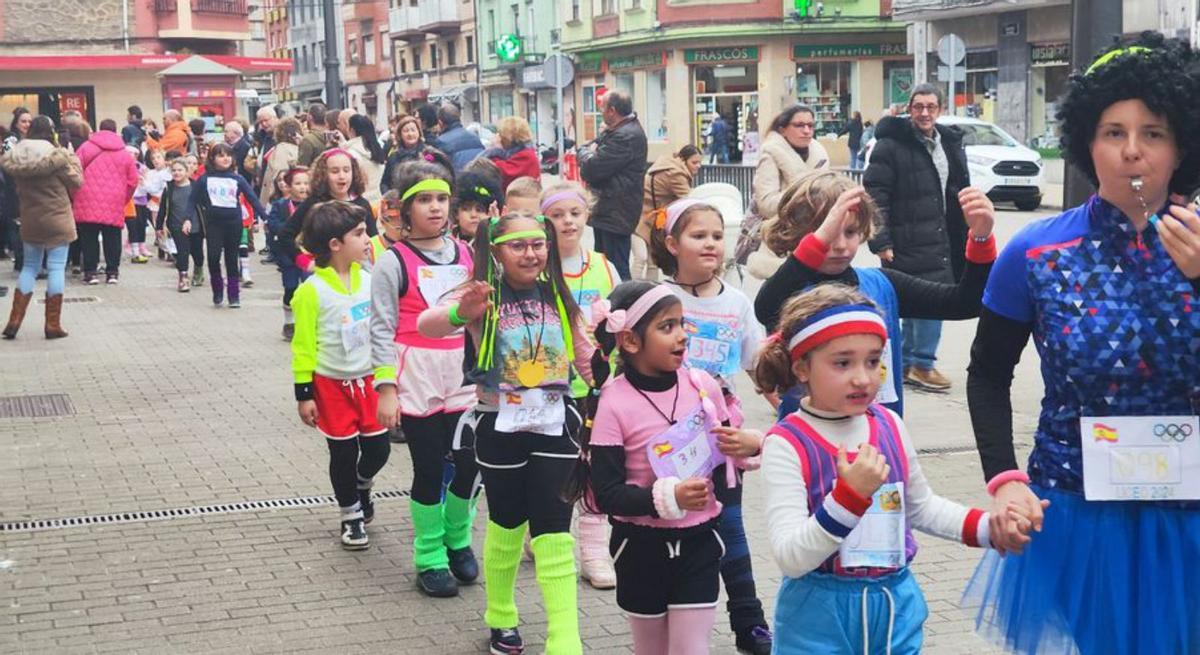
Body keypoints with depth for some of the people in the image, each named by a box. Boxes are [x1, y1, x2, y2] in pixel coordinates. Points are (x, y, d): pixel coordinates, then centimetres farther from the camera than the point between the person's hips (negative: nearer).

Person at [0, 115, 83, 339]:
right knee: (56, 268, 2)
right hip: (57, 220, -4)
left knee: (29, 267, 16)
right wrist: (73, 159, 9)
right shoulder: (57, 156, -15)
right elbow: (76, 181, -5)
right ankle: (53, 325, 4)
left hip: (29, 221, 4)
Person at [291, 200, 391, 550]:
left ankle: (361, 487, 40)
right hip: (332, 385, -4)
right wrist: (304, 394, -9)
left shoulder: (368, 280, -1)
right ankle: (351, 515, 25)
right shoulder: (312, 291, -15)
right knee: (343, 452, 7)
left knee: (378, 447, 8)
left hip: (369, 380, 4)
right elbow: (303, 346, -10)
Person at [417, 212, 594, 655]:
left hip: (554, 426, 2)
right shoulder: (484, 297, -12)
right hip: (500, 427, -2)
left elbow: (585, 359, 11)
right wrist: (461, 314, -53)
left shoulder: (558, 296, 0)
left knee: (554, 534, -3)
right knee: (507, 525, 14)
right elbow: (425, 324, -31)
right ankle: (501, 616, 36)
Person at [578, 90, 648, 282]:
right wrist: (589, 153, -4)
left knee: (616, 269, -9)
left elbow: (591, 168, -22)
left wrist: (587, 154, 0)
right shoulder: (616, 131, 15)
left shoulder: (627, 136, -19)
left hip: (617, 213, -11)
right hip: (607, 210, 11)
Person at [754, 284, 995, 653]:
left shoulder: (890, 426, 0)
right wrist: (850, 495, -31)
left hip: (897, 608, 5)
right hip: (819, 618, -5)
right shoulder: (787, 445, -16)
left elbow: (921, 508, 17)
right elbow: (791, 558, -22)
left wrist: (988, 527, 4)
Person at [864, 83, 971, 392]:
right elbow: (875, 195, -12)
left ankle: (909, 363, 22)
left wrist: (964, 237, 17)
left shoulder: (950, 144, 14)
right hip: (908, 241, -7)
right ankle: (922, 363, -1)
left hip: (940, 238, 7)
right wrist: (880, 240, -18)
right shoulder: (891, 145, -8)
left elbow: (960, 193, 21)